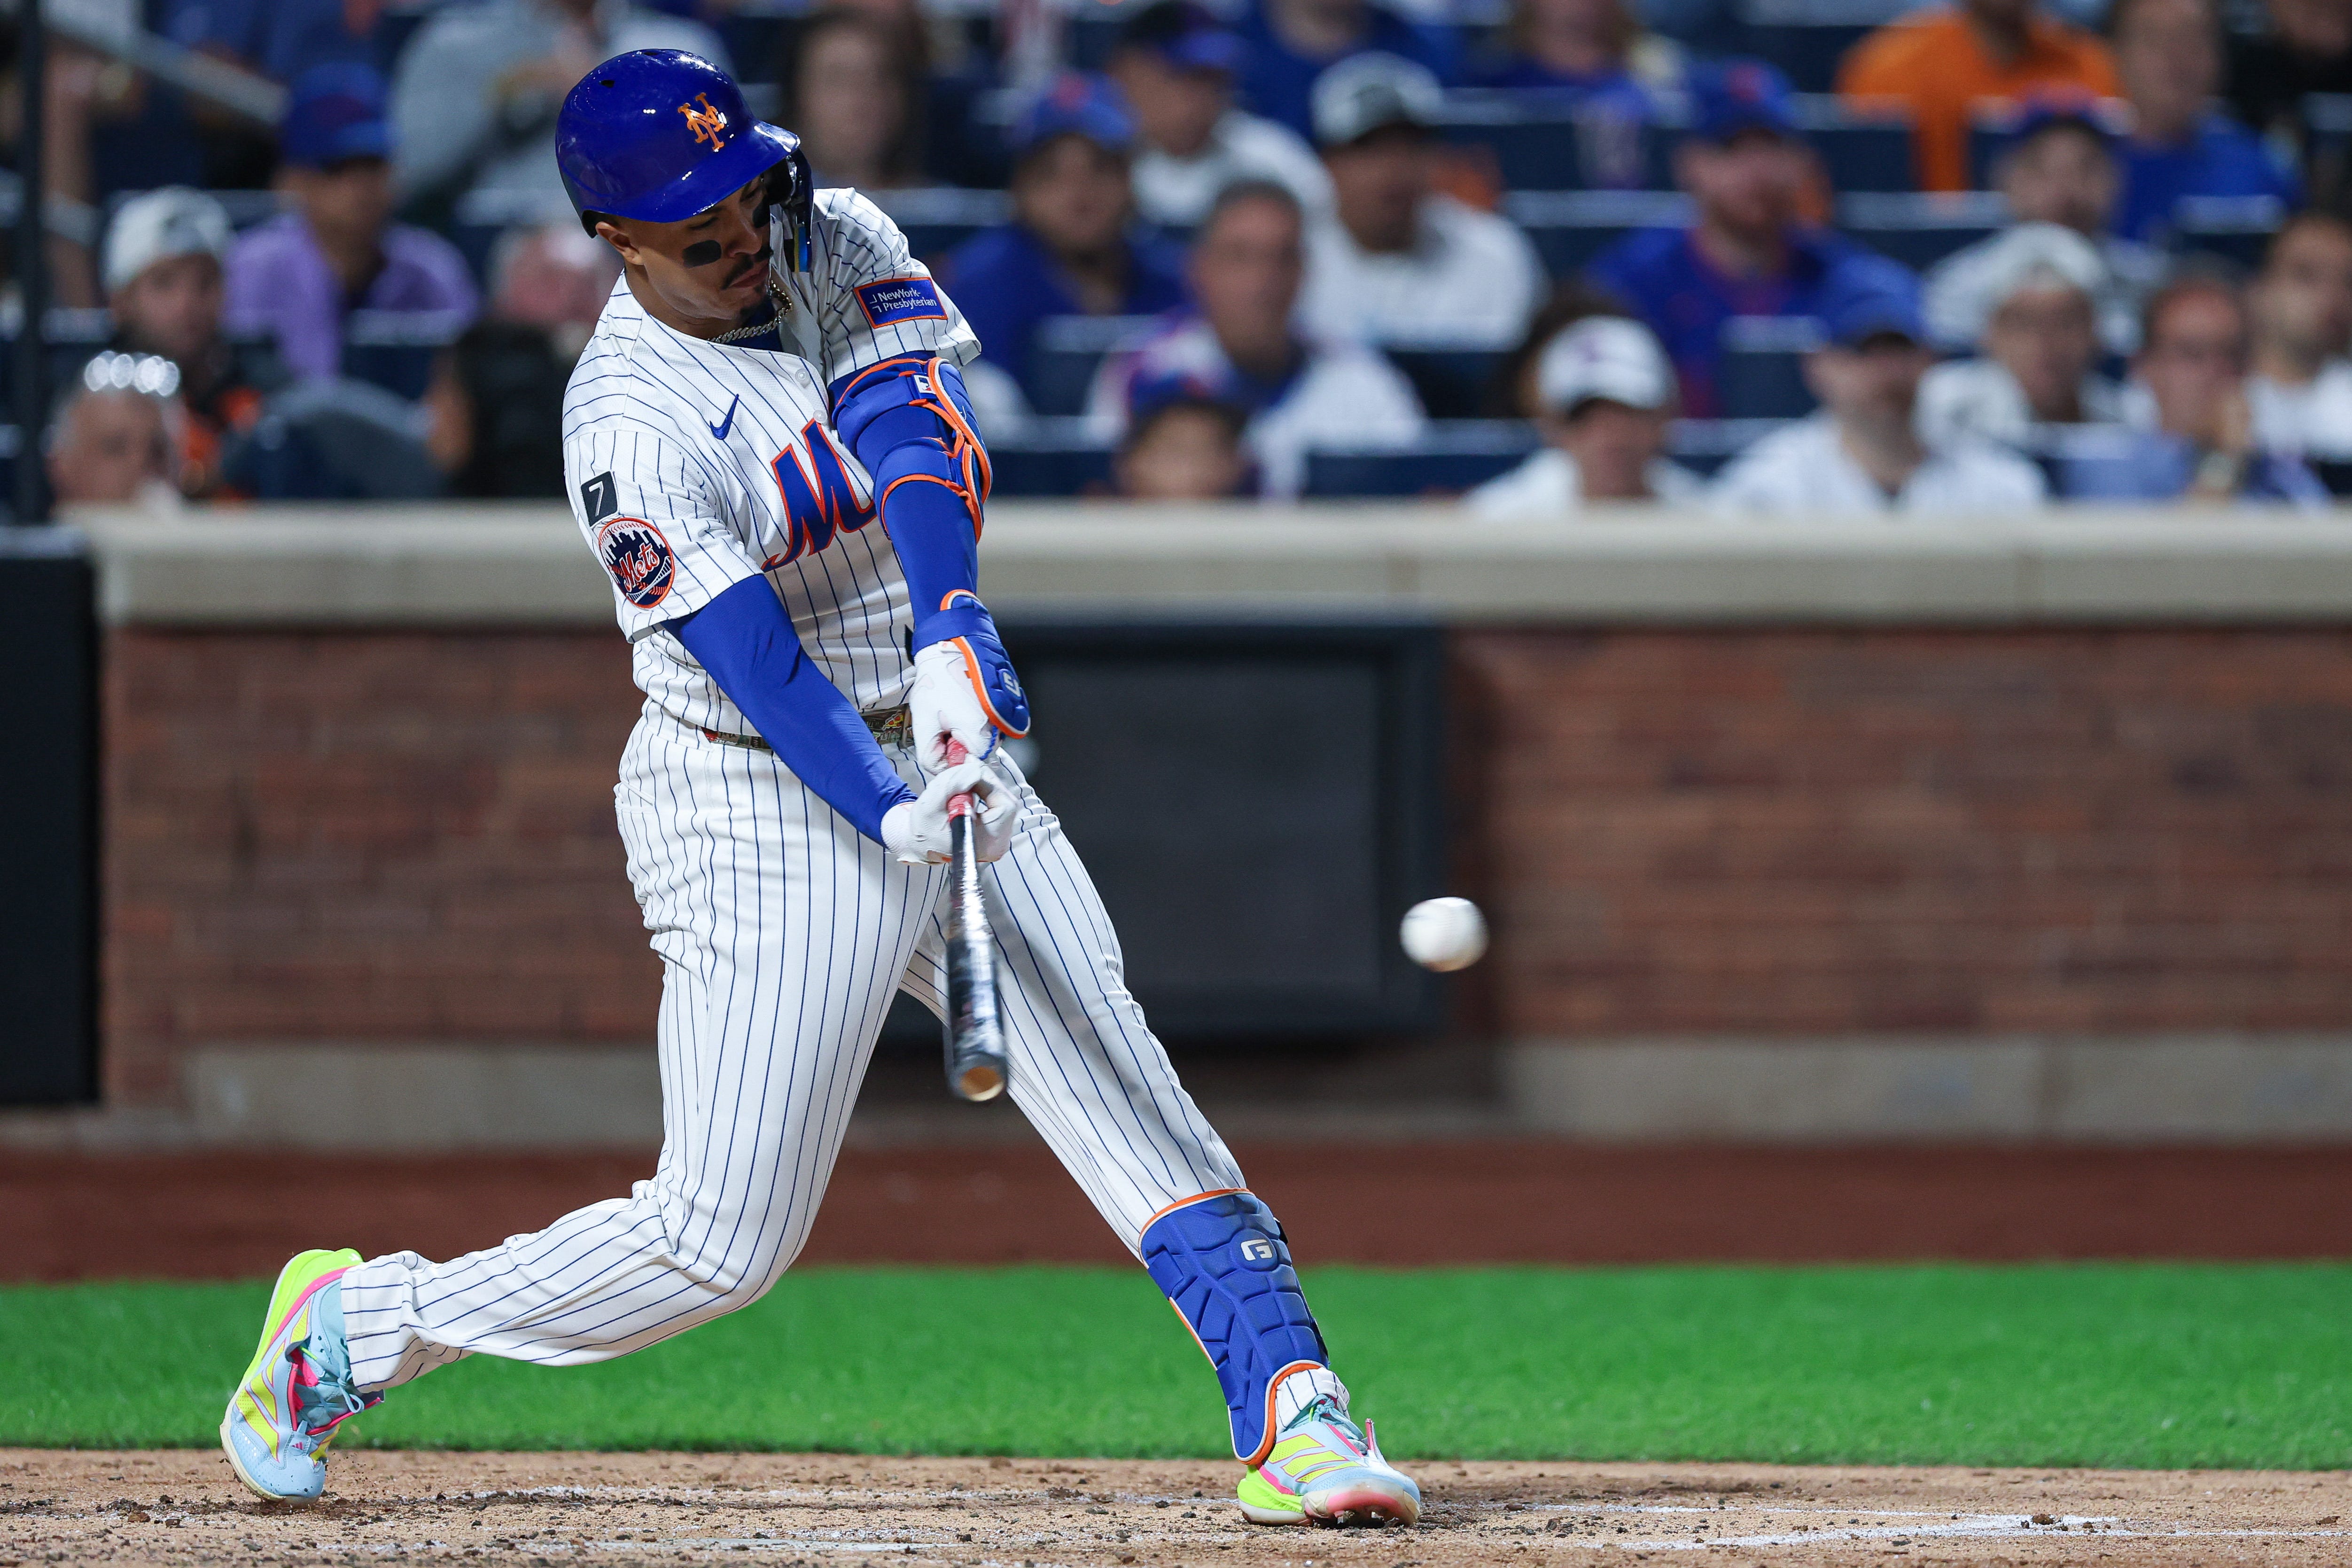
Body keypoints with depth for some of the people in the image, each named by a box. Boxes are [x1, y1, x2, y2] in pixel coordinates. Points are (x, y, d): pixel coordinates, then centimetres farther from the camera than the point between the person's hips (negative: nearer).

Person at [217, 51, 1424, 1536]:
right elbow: (755, 659, -25)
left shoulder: (841, 245, 1)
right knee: (724, 1240, -4)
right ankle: (351, 1326, 12)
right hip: (766, 812, -6)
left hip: (946, 748, 6)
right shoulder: (630, 423, -18)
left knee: (1125, 1087, -7)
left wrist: (953, 634, -32)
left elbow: (919, 435, -16)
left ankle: (1295, 1413, -11)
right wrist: (906, 825, -37)